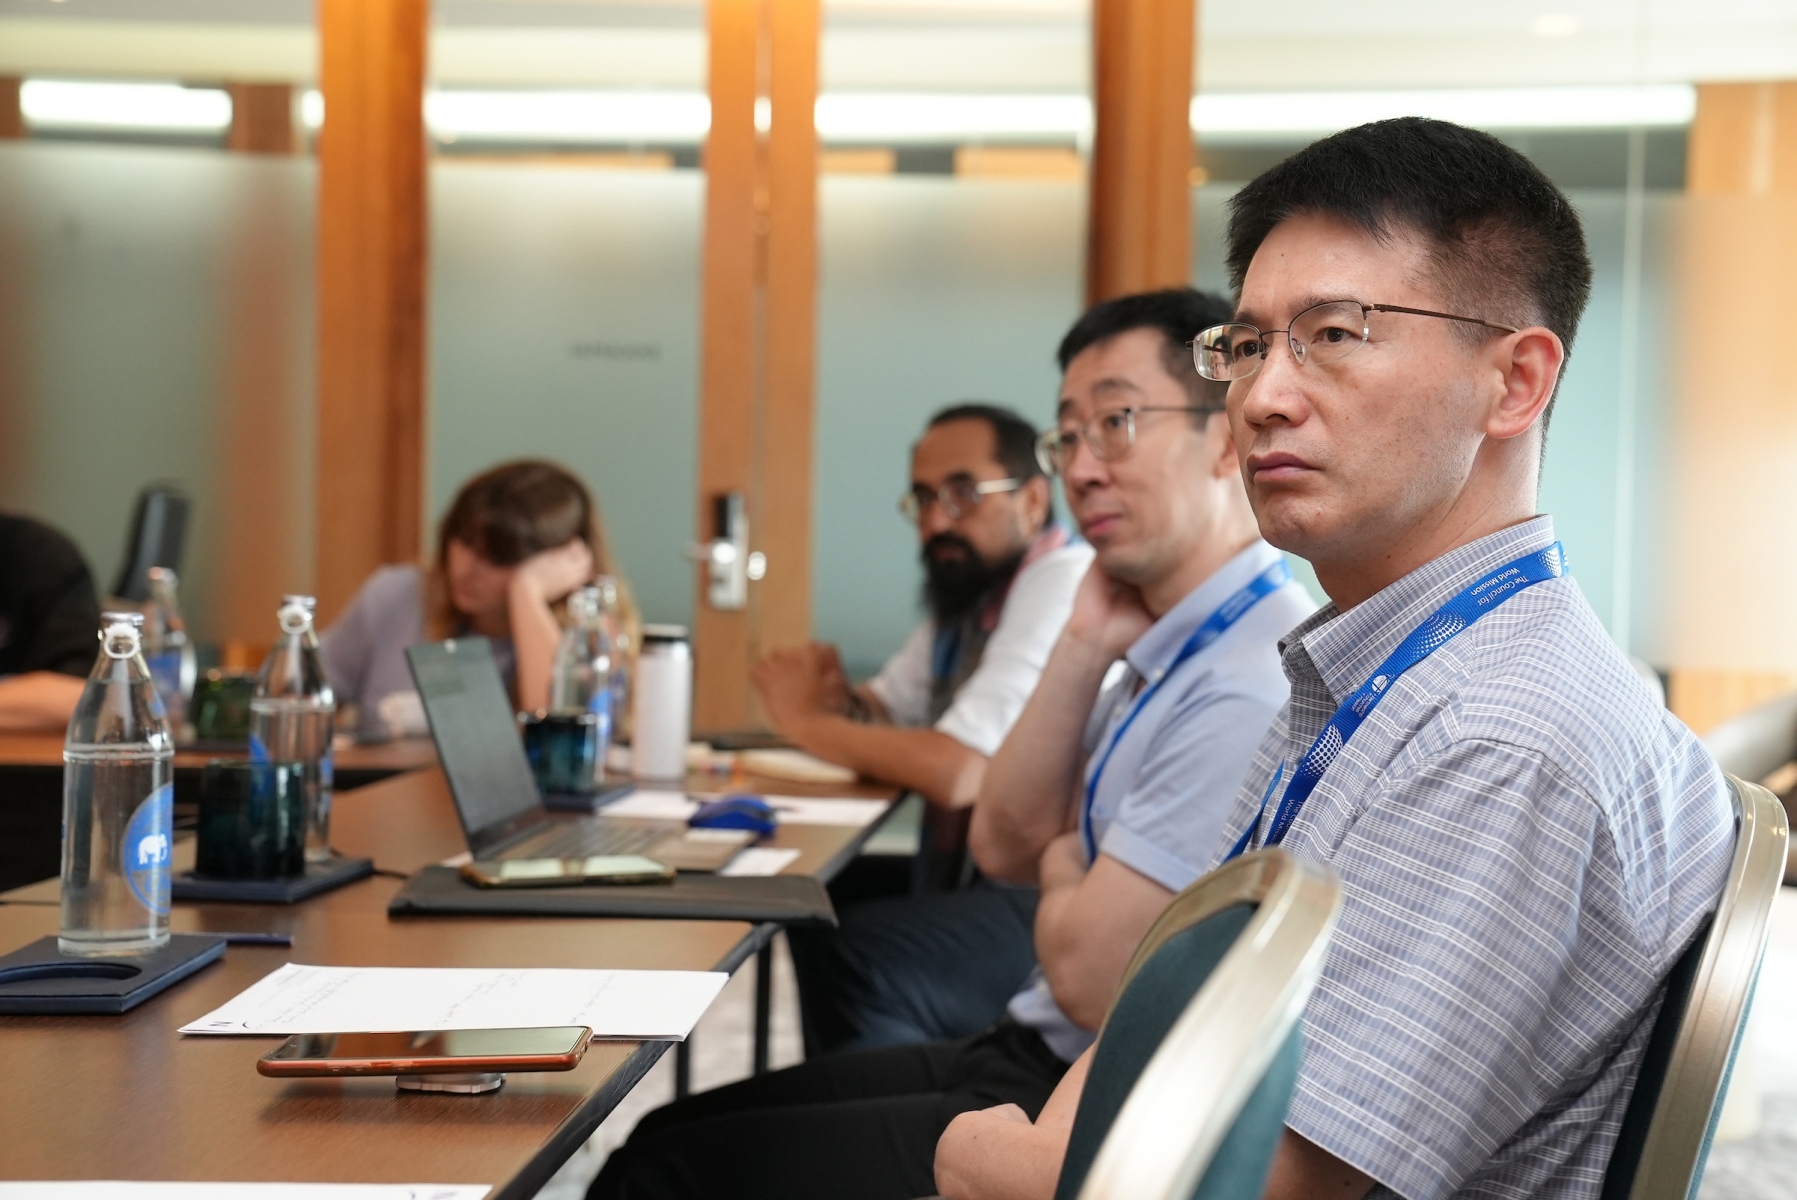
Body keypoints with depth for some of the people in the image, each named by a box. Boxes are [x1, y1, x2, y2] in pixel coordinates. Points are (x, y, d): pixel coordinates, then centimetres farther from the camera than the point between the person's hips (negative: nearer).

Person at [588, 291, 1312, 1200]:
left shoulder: (1254, 686, -24)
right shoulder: (1176, 647, 9)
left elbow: (1088, 973, -24)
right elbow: (1006, 844, 12)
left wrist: (1062, 870, 0)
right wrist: (1085, 646, -1)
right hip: (1032, 1057, 10)